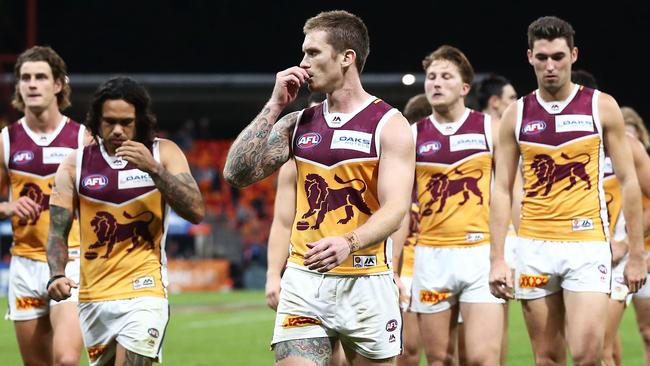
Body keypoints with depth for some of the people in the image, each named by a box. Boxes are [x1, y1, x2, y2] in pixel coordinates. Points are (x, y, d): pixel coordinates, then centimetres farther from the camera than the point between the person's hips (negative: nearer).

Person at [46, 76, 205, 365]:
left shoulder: (163, 153, 2)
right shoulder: (75, 165, 5)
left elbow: (195, 211, -8)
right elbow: (58, 231, 4)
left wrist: (153, 169, -18)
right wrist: (56, 275, -15)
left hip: (144, 292, -3)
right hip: (93, 298, 3)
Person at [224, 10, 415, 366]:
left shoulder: (388, 125, -3)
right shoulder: (297, 123, 11)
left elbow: (395, 208, -14)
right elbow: (237, 173, 3)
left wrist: (348, 243, -32)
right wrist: (274, 106, 0)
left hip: (365, 283, -3)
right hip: (303, 282, 3)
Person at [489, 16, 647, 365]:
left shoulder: (602, 107, 1)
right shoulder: (516, 115, 6)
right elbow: (501, 190, 7)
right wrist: (497, 258, -1)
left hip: (587, 244, -2)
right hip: (533, 246, 2)